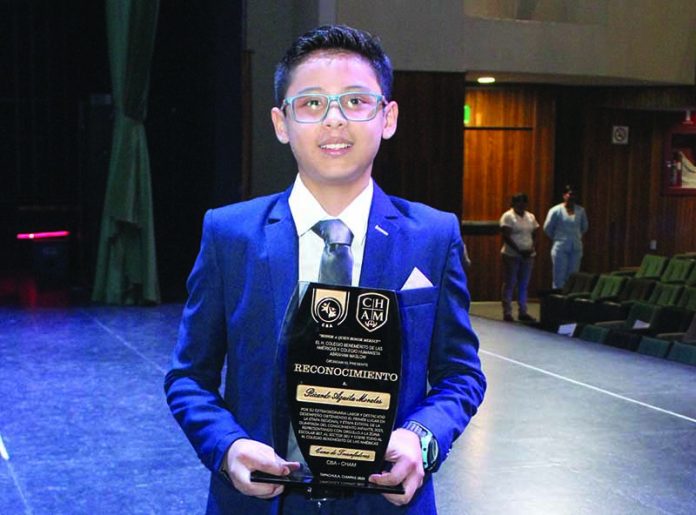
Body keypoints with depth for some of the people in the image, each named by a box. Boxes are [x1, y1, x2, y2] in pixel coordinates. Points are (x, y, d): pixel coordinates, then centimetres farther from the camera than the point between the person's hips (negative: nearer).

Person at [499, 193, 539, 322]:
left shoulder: (530, 217, 12)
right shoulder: (508, 216, -6)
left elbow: (535, 235, 13)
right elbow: (506, 237, -13)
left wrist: (532, 248, -5)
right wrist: (519, 250, -18)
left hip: (528, 255, 5)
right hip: (512, 255, -5)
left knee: (524, 285, 7)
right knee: (509, 284, -2)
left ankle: (523, 312, 13)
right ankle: (507, 312, 1)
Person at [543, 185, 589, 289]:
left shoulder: (581, 211, 2)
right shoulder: (556, 210, -7)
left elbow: (584, 227, 18)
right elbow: (547, 228, 0)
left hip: (576, 248, 3)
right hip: (560, 248, -3)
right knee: (559, 278, -2)